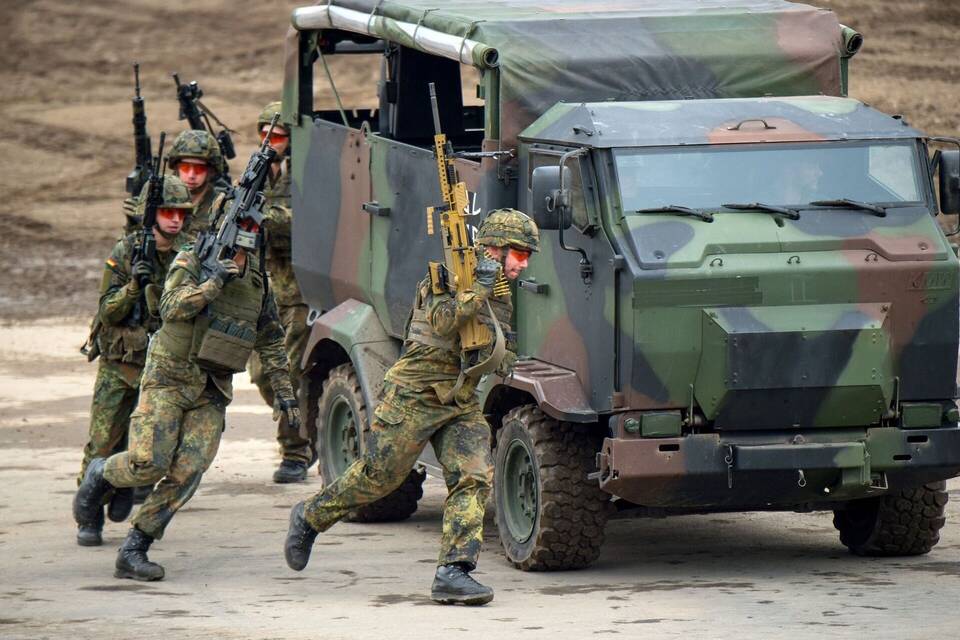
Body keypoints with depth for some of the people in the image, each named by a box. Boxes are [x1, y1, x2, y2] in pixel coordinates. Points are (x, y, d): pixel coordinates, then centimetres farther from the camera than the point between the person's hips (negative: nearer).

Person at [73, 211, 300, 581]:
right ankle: (101, 475, 19)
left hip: (211, 393, 4)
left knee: (187, 472, -11)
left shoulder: (257, 279, 9)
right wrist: (214, 282, -30)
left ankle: (133, 551, -6)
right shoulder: (192, 262, -7)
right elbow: (171, 308, -23)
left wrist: (285, 394, 12)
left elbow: (271, 343, 16)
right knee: (149, 464, -15)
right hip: (170, 380, -4)